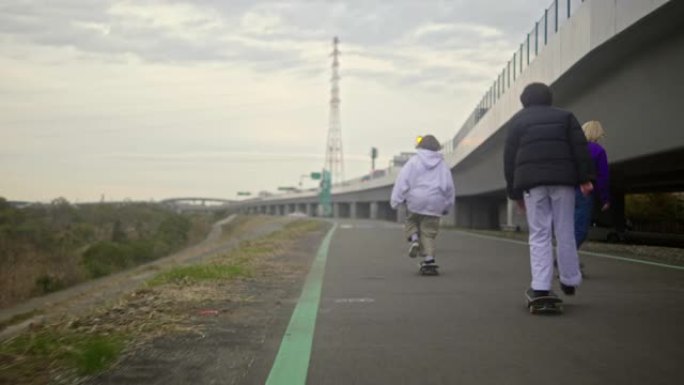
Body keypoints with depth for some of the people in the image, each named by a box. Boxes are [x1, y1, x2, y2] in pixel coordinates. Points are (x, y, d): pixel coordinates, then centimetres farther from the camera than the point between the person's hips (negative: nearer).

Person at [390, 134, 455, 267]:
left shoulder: (413, 162, 3)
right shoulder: (442, 165, 11)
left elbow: (402, 181, -4)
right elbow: (449, 187, 14)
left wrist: (395, 200, -3)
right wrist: (447, 206, 25)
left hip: (416, 202, -1)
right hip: (434, 205, 2)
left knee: (412, 222, 22)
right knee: (429, 232, 5)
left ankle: (414, 238, -7)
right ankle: (429, 258, -6)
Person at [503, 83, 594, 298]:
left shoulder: (516, 122, 15)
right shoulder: (564, 116, 16)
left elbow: (509, 159, 10)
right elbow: (580, 147, 4)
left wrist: (514, 192, 13)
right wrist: (585, 178, 2)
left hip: (531, 183, 0)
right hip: (562, 180, 1)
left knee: (539, 234, -1)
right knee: (565, 232, 7)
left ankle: (540, 286, -10)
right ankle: (569, 281, 13)